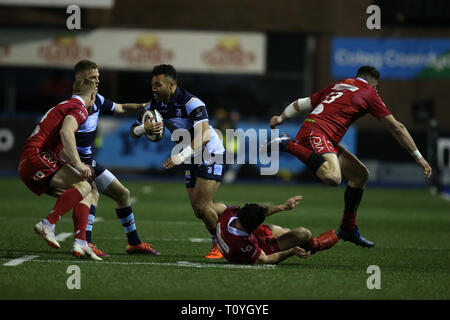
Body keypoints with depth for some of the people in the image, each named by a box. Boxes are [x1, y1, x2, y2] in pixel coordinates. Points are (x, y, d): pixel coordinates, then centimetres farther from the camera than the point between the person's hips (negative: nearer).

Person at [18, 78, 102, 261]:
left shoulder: (65, 106, 28)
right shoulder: (79, 108, -4)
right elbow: (65, 132, -24)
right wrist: (77, 163, -29)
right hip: (37, 156, -10)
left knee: (86, 195, 9)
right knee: (83, 186, -21)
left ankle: (80, 243, -5)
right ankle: (48, 224, -29)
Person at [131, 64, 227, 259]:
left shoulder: (191, 103, -25)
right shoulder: (155, 106, -1)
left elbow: (204, 135, -36)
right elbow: (133, 131, 2)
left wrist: (182, 155, -45)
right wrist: (143, 128, -22)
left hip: (211, 155, -8)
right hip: (191, 160, 8)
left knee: (201, 206, -16)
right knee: (199, 210, 7)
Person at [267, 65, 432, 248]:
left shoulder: (338, 86, 27)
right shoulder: (369, 92, 7)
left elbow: (302, 103, 31)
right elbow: (396, 128, 6)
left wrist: (280, 119, 45)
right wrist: (418, 156, 10)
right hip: (316, 135, -9)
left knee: (360, 174, 14)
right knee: (333, 177, -35)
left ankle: (348, 228, 18)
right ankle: (288, 145, -24)